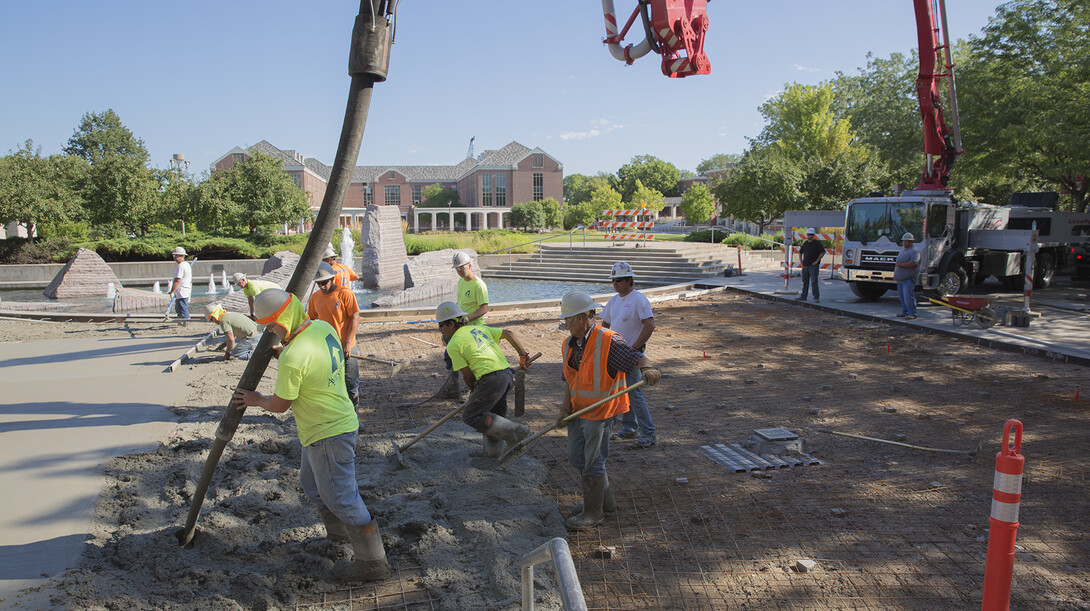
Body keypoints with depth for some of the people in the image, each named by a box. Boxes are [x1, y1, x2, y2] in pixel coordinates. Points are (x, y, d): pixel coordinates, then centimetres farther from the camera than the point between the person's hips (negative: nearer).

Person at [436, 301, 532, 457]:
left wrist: (473, 391, 16)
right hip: (507, 374, 8)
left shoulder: (453, 345, -1)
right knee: (494, 414, 23)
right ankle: (493, 449, 28)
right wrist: (523, 355, 21)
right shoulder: (479, 328, 20)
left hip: (491, 379, -8)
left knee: (471, 416, 2)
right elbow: (508, 333, 17)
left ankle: (514, 431, -4)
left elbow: (467, 374, -2)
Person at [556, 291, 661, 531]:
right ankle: (605, 500, 34)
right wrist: (565, 408, 1)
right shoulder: (569, 345, 6)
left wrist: (647, 369, -42)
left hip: (599, 411, -8)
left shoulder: (607, 341, -18)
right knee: (577, 457, 16)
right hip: (578, 410, 9)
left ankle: (594, 513, 16)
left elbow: (638, 358, -20)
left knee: (593, 463, -1)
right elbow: (570, 380, 11)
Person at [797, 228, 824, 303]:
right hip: (805, 265, 7)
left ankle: (816, 297, -8)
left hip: (813, 266, -7)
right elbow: (800, 252, 25)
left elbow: (823, 252, -13)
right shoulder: (805, 243, 12)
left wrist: (817, 261, -15)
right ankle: (803, 296, 18)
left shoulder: (817, 243, -6)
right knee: (805, 282, 11)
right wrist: (801, 261, 13)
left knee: (814, 282, -10)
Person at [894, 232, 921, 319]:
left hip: (908, 279, -9)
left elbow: (913, 263, -21)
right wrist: (895, 275, 24)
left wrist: (901, 264, -18)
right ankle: (905, 311, 18)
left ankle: (912, 313, -11)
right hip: (900, 279, 9)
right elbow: (898, 264, 30)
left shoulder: (915, 251, -7)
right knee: (902, 297, 10)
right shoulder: (903, 251, 22)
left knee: (908, 296, -14)